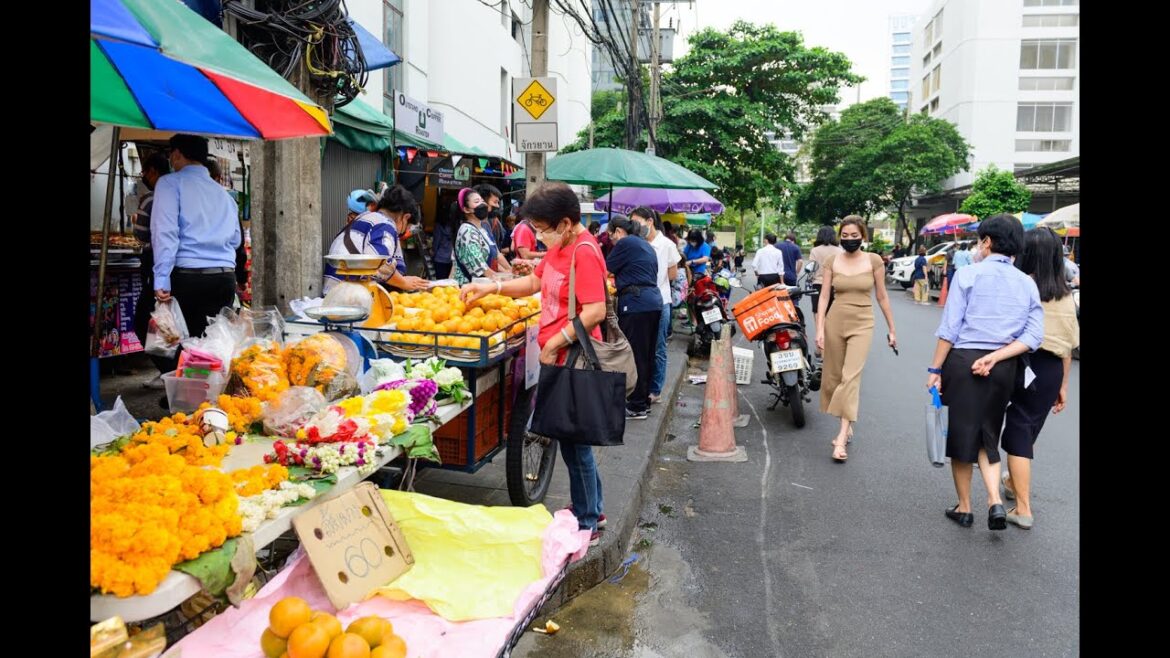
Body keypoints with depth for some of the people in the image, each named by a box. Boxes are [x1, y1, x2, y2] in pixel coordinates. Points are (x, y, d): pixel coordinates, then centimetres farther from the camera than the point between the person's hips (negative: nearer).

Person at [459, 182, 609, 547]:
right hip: (557, 359, 10)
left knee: (574, 442, 1)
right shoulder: (559, 248, 11)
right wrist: (491, 287, 11)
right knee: (571, 438, 19)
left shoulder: (584, 253, -19)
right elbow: (534, 282, 23)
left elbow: (595, 311, -26)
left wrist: (554, 343, -20)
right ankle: (593, 510, 34)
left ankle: (587, 525, 17)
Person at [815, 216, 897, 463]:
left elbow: (882, 296, 5)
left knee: (851, 377, -12)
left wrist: (891, 329, 9)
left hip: (862, 324, -2)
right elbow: (824, 296, 1)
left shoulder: (874, 261, -2)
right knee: (834, 376, 9)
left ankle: (842, 438, -14)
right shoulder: (832, 261, 2)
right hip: (835, 322, 3)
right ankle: (847, 426, 27)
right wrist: (820, 329, -8)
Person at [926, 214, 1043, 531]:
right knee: (987, 436, 18)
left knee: (961, 432, 9)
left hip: (963, 361, -4)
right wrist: (994, 357, -7)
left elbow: (949, 328, -11)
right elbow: (1034, 335, -2)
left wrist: (935, 369, -8)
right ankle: (995, 501, 1)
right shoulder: (1028, 284, 8)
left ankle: (964, 508, 19)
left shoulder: (968, 274, -7)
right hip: (1004, 369, 4)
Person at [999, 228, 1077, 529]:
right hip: (1051, 369, 4)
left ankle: (1023, 509, 2)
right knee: (1030, 428, 21)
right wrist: (1063, 385, 11)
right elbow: (1068, 344, 4)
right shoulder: (1066, 295, 1)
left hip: (1020, 364, -4)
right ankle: (1013, 481, 43)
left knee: (1019, 431, 3)